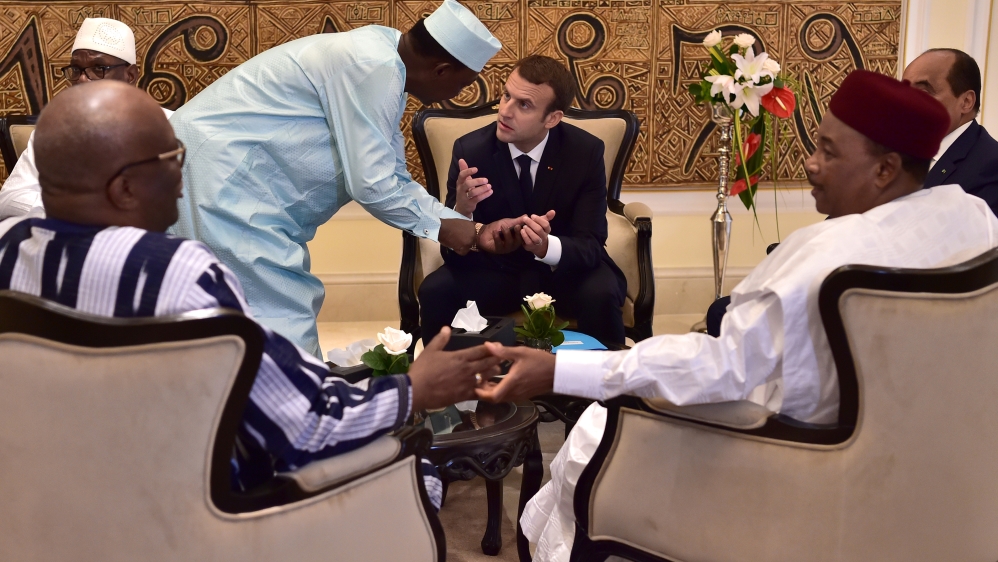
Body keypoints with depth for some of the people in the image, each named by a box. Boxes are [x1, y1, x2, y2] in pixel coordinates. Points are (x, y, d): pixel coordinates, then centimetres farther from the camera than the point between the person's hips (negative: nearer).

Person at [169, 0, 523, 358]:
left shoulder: (385, 63, 9)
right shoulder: (374, 67, -22)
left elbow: (394, 178, 15)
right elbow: (370, 182, -22)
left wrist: (472, 231, 11)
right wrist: (439, 227, -7)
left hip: (227, 169, 10)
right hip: (218, 168, -10)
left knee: (291, 304, 15)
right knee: (277, 318, -9)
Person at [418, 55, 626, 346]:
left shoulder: (586, 152, -16)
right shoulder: (470, 149, -15)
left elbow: (590, 245, -18)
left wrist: (547, 246, -41)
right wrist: (461, 211, -39)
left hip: (564, 271, 0)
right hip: (494, 271, 1)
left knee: (601, 295, -31)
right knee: (435, 290, -26)